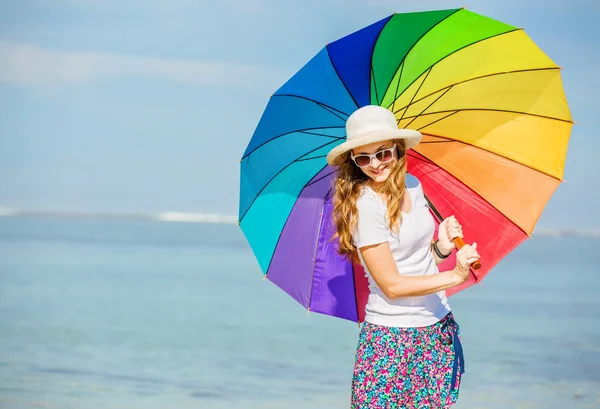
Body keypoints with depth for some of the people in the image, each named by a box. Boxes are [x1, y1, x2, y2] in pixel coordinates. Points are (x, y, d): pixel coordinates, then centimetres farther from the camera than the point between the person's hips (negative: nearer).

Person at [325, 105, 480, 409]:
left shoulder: (412, 186, 4)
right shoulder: (364, 206, -17)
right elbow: (392, 285, -18)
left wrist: (441, 248, -4)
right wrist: (456, 276, -17)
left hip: (439, 327, 7)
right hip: (393, 338, -6)